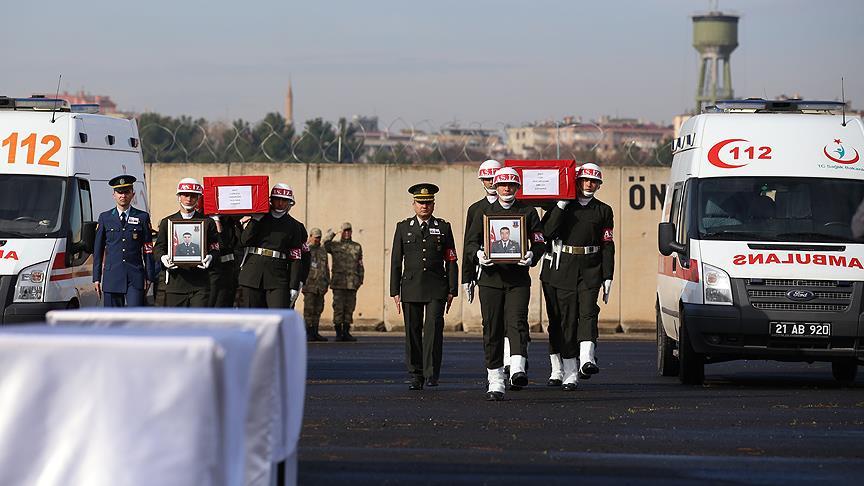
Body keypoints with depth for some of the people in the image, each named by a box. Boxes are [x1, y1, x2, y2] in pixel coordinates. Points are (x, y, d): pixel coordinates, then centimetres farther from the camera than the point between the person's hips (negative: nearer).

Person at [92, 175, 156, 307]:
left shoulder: (142, 217, 8)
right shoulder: (105, 218, 10)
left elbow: (148, 249, 8)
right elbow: (98, 250, 11)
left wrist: (149, 276, 2)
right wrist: (96, 278, 6)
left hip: (135, 277, -1)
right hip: (112, 278, 1)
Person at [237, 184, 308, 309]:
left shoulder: (294, 226, 7)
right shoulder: (258, 218, 10)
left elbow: (296, 259, 3)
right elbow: (244, 241, -2)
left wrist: (294, 286, -4)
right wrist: (256, 219, -7)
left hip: (278, 280, -2)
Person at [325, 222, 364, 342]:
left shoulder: (357, 247, 14)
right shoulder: (334, 245, 8)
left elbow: (360, 264, 16)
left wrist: (360, 279, 9)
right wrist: (331, 234, 4)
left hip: (352, 282, 2)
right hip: (338, 282, -2)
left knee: (349, 307, 4)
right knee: (338, 307, -4)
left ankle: (346, 332, 10)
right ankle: (338, 333, -1)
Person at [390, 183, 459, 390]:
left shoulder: (443, 228, 8)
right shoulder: (403, 227, 10)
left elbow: (451, 262, 8)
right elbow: (396, 261, 9)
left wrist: (452, 290, 2)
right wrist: (395, 291, 2)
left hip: (436, 288, -1)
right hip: (411, 287, 1)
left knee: (433, 330, -12)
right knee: (413, 332, 2)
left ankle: (432, 373, -10)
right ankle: (416, 377, 8)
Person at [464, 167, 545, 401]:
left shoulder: (528, 212, 9)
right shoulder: (485, 212, 12)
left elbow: (539, 243, 7)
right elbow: (470, 243, 9)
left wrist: (532, 255, -16)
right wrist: (479, 254, -14)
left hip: (518, 278, -1)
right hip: (491, 277, 1)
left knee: (517, 320, -20)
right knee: (492, 329, 1)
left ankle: (517, 370, -33)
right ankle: (495, 383, 5)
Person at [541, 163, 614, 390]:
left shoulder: (603, 210, 9)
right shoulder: (563, 206, 9)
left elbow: (608, 245, 7)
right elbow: (549, 232, -6)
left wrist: (607, 277, 0)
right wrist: (561, 205, -11)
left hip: (591, 270, -1)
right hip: (564, 268, 1)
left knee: (588, 311, -19)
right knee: (566, 318, 0)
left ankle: (586, 359, -34)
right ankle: (570, 374, 3)